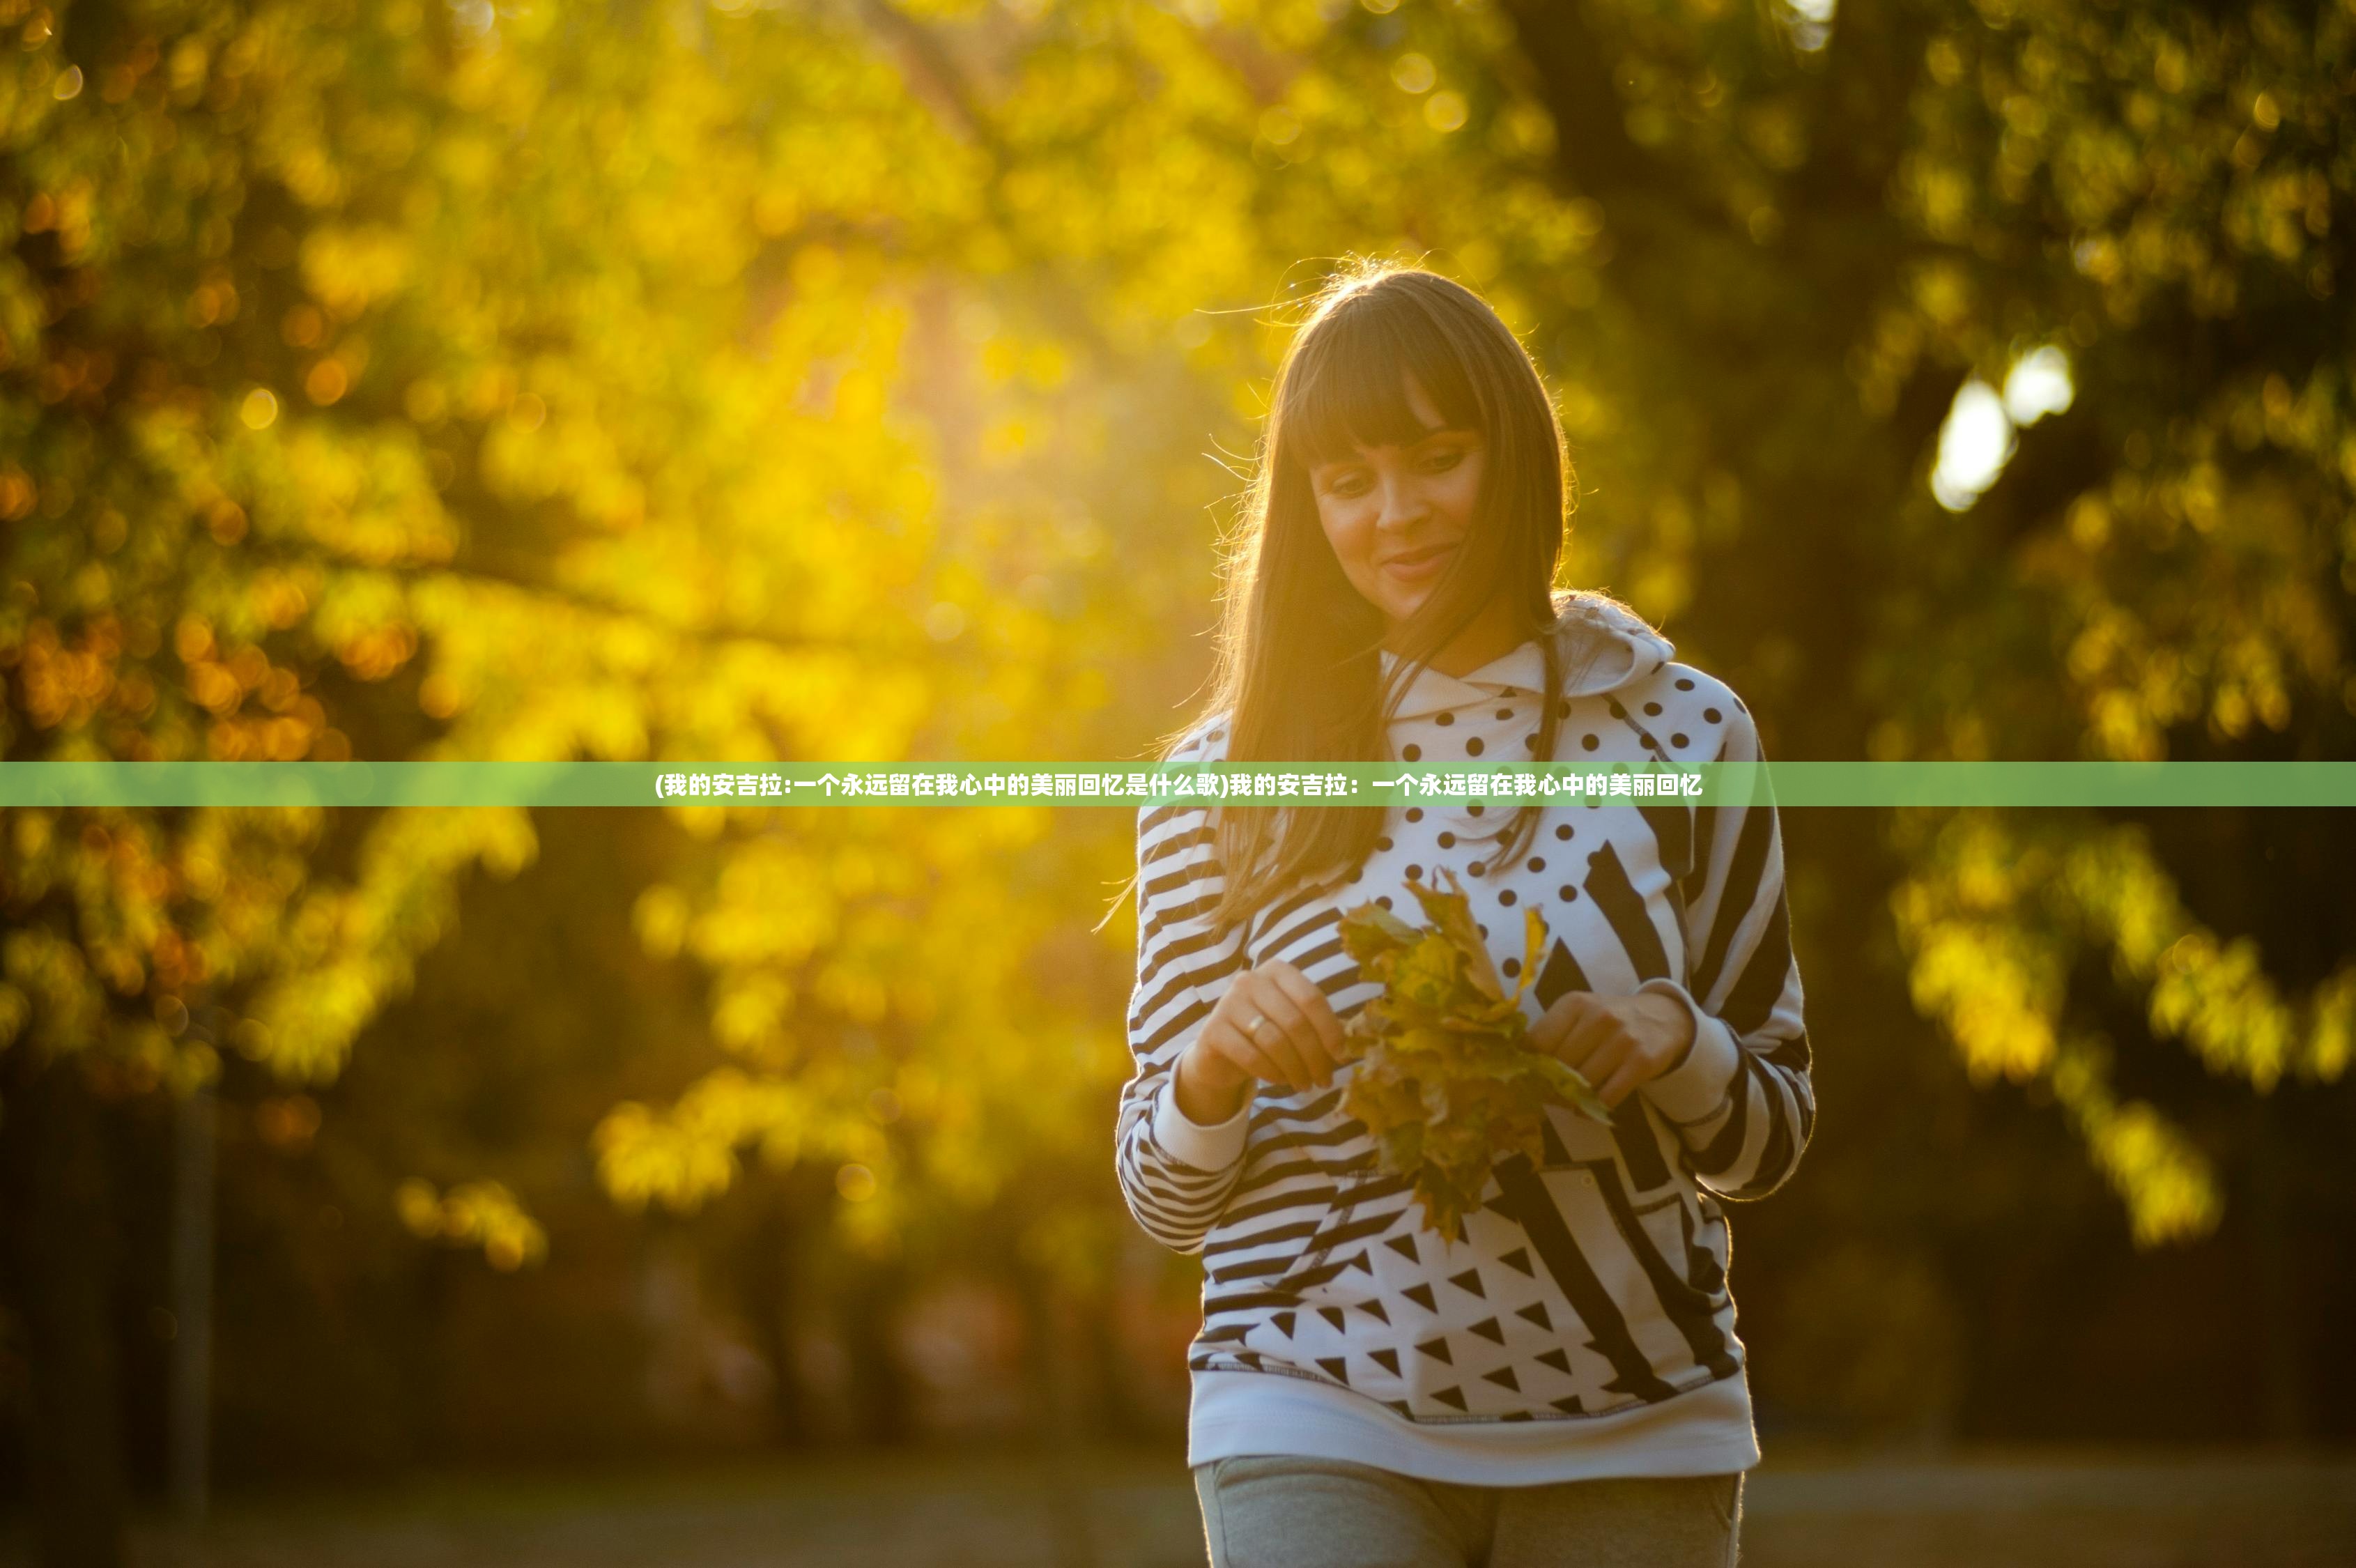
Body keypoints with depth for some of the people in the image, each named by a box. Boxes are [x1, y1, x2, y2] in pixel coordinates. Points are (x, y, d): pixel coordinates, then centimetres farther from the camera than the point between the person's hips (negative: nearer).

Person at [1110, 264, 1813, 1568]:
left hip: (1634, 1441, 2)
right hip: (1322, 1428, -1)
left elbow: (1769, 1141, 9)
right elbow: (1161, 1196, 4)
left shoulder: (1685, 733, 4)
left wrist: (1673, 1041, -12)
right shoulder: (1226, 782, 2)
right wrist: (1212, 1062, -17)